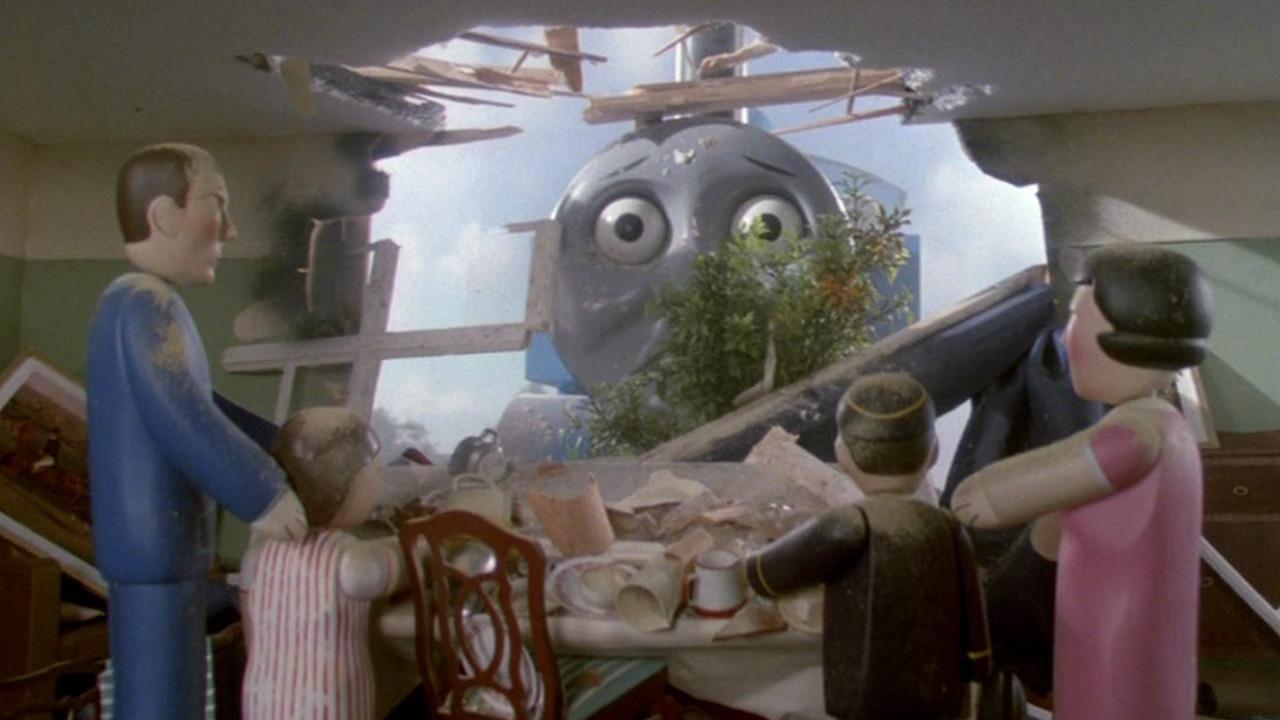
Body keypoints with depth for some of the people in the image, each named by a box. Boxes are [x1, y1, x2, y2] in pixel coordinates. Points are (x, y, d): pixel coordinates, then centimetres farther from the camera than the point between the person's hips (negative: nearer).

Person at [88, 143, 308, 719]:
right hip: (157, 545, -10)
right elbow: (183, 418, -23)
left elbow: (201, 405, 22)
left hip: (158, 542, 10)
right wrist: (264, 495, -17)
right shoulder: (145, 301, -16)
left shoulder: (139, 303, 14)